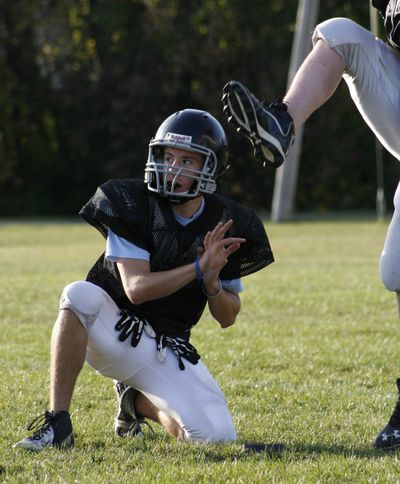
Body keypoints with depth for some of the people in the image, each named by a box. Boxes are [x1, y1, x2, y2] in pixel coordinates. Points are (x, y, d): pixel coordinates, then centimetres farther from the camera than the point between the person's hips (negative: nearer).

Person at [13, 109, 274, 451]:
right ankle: (57, 423, -27)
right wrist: (198, 267, -28)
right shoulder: (133, 204, -11)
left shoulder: (227, 226, -1)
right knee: (80, 294, -36)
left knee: (215, 437, -16)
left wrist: (213, 284, -17)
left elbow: (227, 318, 5)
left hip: (165, 350, 3)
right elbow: (136, 288, -20)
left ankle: (139, 402, 17)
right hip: (114, 329, -3)